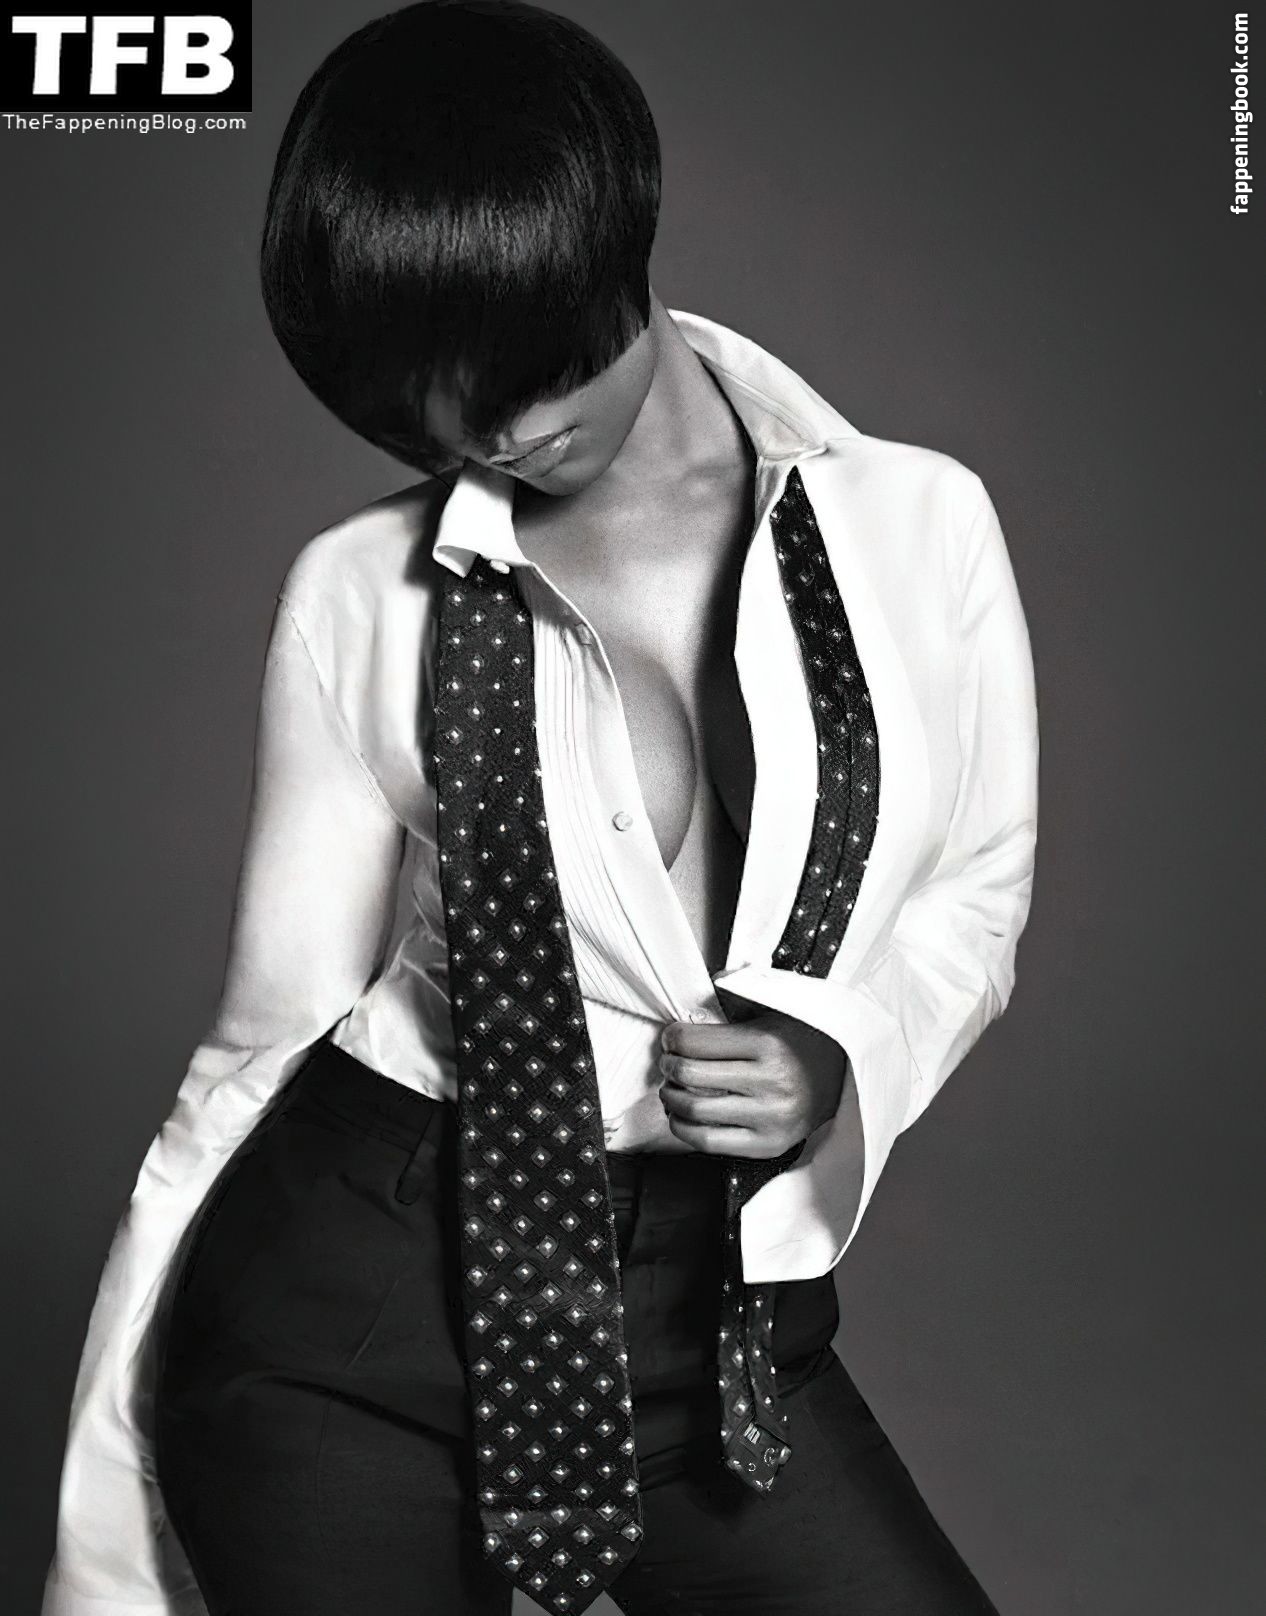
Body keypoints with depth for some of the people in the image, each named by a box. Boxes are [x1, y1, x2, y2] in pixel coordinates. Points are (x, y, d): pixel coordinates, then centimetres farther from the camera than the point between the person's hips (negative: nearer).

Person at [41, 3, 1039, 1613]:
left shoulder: (919, 525, -3)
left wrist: (838, 1055, -12)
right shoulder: (359, 593, -6)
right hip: (349, 1278, -1)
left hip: (717, 1307, 2)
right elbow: (280, 1023, -1)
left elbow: (973, 884, 9)